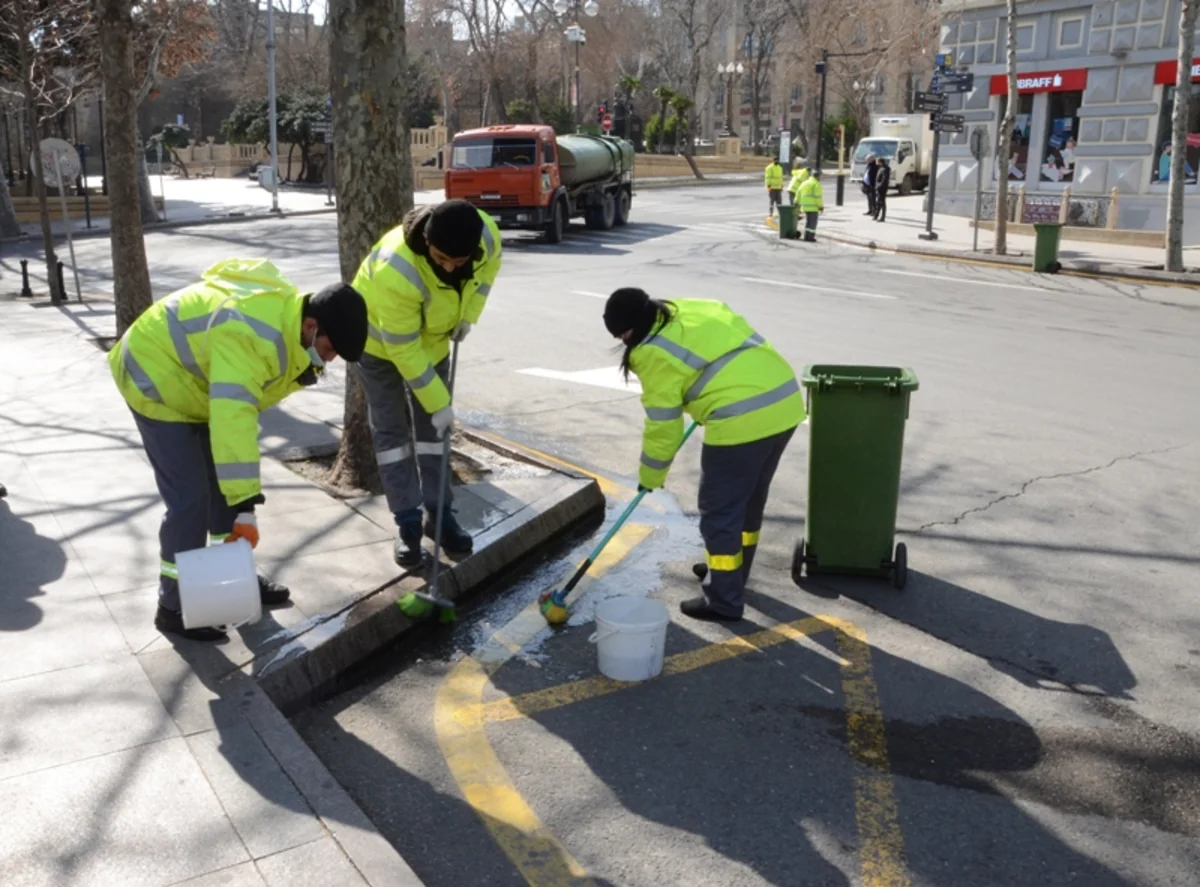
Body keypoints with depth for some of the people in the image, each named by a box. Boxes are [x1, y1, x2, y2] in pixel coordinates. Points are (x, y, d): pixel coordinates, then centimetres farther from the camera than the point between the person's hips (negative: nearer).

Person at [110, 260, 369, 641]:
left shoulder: (288, 319, -7)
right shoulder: (251, 335, -39)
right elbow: (233, 418, -46)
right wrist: (245, 507, -48)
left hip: (192, 382, 9)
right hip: (158, 377, -9)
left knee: (222, 482, 13)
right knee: (190, 496, -11)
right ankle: (174, 606, 2)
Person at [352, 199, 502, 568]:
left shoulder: (487, 234, -29)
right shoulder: (396, 271, -43)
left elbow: (487, 268, -1)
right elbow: (404, 349, -33)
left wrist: (468, 315, -10)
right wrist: (438, 402, -28)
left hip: (433, 337, 5)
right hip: (381, 341, -4)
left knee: (433, 427, 8)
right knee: (392, 431, -2)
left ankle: (440, 513, 17)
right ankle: (408, 523, 6)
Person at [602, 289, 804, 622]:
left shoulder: (655, 353, -6)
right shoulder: (694, 308, 17)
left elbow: (663, 425, -3)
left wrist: (651, 475, 11)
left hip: (741, 421, -9)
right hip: (785, 402, 9)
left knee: (720, 510, 4)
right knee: (750, 499, 24)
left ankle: (723, 601, 12)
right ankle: (730, 569, 42)